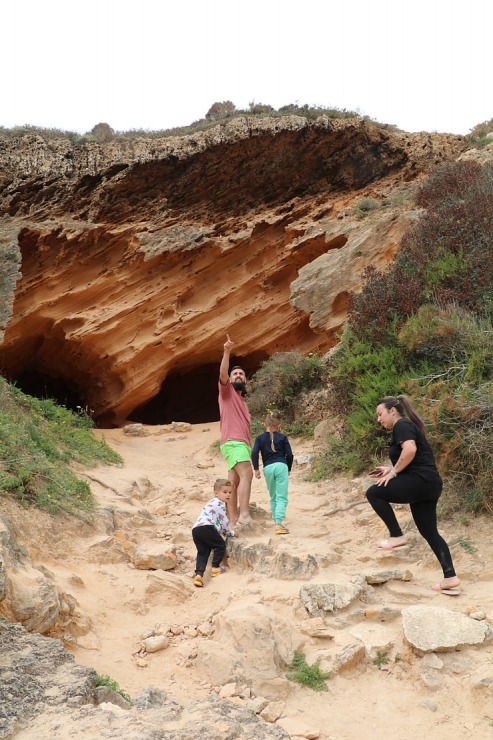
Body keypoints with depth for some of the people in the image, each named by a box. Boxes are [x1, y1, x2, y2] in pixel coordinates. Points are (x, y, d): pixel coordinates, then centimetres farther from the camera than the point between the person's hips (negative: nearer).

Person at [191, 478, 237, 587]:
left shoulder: (213, 503, 32)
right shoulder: (219, 503, 2)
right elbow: (224, 521, 3)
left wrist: (225, 532, 41)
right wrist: (231, 533, 19)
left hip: (195, 529, 9)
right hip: (206, 527, -9)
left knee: (202, 552, 7)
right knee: (220, 545, 8)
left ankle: (199, 574, -10)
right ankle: (215, 568, 13)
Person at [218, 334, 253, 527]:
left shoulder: (242, 401, 30)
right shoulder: (227, 391, 10)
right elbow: (222, 373, -10)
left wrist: (249, 448, 16)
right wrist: (226, 352, -24)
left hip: (242, 443, 7)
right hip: (233, 442, -7)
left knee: (234, 483, 1)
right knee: (246, 475, -23)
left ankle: (233, 523, -3)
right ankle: (244, 515, -33)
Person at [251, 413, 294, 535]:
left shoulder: (260, 438, 8)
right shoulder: (282, 437, 6)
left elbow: (254, 453, -5)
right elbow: (289, 454, 2)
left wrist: (256, 469, 1)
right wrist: (289, 468, 16)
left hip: (268, 468, 2)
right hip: (281, 466, -2)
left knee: (273, 497, 17)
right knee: (281, 497, -6)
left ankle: (277, 521, 18)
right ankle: (278, 523, -20)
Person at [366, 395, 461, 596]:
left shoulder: (402, 425, -7)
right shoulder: (407, 426, 23)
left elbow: (410, 450, -26)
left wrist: (394, 472, -15)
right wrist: (391, 470, 18)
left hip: (420, 481, -10)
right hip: (429, 484, 10)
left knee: (373, 493, -4)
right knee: (429, 532, 11)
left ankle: (397, 536, -1)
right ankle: (450, 578, 8)